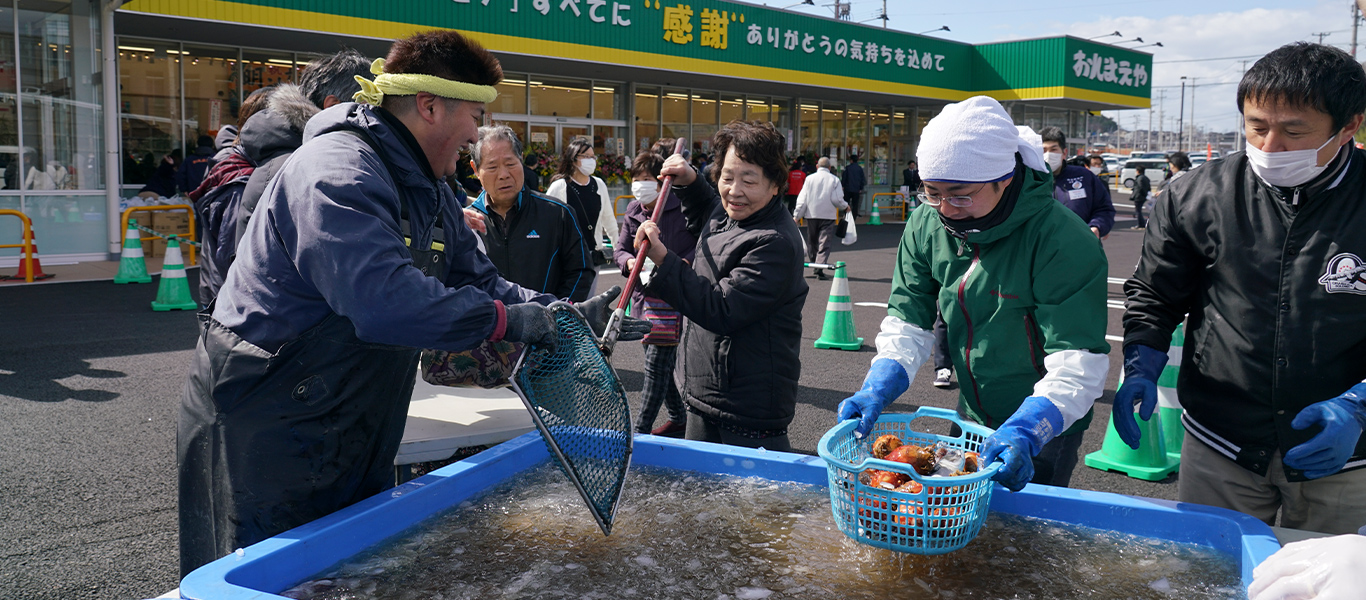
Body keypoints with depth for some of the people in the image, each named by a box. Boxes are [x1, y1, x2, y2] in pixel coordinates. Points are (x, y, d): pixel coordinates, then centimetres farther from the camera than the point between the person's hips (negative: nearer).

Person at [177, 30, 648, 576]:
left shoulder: (426, 192, 10)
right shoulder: (337, 174, -24)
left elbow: (477, 280, 13)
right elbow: (387, 300, -37)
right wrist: (505, 319, -27)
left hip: (350, 440, 9)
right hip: (265, 437, -9)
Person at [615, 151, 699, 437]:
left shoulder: (682, 208, -12)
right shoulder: (633, 211, 9)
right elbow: (620, 248, 13)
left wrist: (683, 263, -24)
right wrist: (628, 261, -9)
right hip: (644, 294, 7)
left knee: (656, 365, -8)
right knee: (660, 364, 16)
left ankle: (641, 430, -2)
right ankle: (679, 417, 33)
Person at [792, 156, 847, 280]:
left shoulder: (809, 178, 3)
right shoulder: (834, 179, 0)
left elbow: (802, 199, 0)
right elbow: (837, 199, -6)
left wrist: (796, 215, 3)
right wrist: (845, 206, 14)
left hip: (811, 215, 2)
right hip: (828, 215, -2)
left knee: (812, 241, 17)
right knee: (824, 243, -3)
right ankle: (820, 269, -16)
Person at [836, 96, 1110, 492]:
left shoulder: (1063, 240, -27)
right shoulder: (926, 226, -9)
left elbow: (1078, 363, -29)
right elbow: (908, 321, -6)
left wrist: (1024, 430, -43)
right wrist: (877, 389, -22)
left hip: (1046, 428, -5)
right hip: (972, 415, 6)